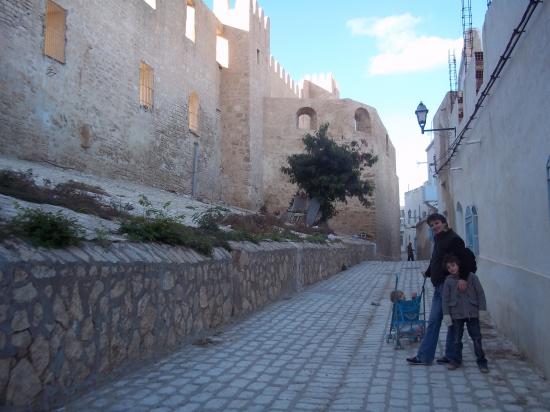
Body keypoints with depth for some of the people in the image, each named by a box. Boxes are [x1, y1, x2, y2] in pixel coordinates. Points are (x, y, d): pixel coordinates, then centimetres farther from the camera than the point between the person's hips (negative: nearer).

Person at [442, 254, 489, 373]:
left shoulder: (471, 276, -1)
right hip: (456, 314, 1)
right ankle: (456, 360, 23)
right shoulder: (448, 280, 1)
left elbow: (480, 293, 1)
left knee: (477, 338, 4)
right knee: (457, 339, 9)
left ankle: (481, 361, 16)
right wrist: (446, 314, -2)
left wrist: (482, 309, -3)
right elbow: (445, 298, 3)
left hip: (472, 313, -1)